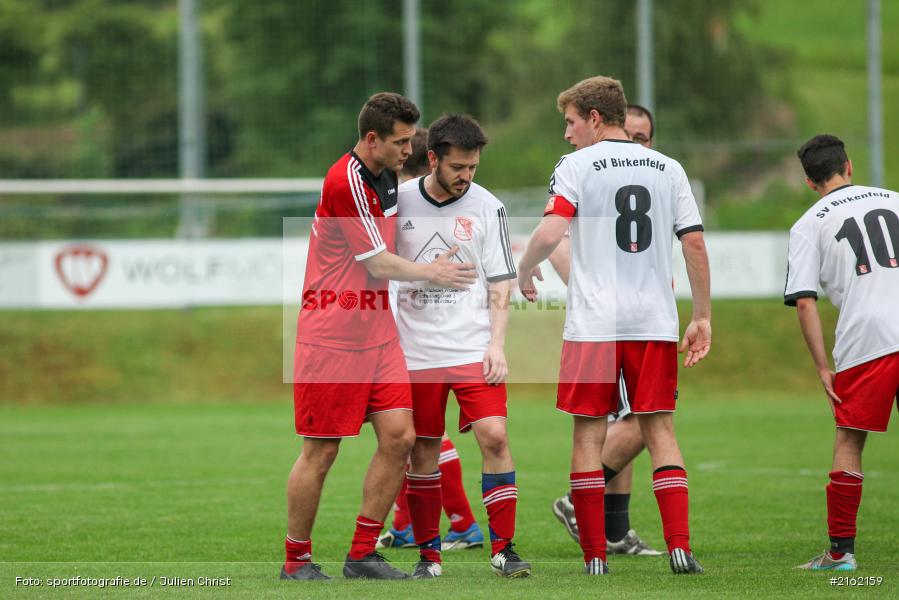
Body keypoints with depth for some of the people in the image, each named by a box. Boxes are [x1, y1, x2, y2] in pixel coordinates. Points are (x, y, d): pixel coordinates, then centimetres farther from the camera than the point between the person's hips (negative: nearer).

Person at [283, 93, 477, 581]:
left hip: (378, 333, 8)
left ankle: (362, 554, 6)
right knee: (321, 451, -3)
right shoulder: (345, 182, -18)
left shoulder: (386, 178, 11)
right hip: (331, 337, -8)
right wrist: (432, 272, 0)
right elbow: (380, 266, -13)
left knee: (399, 436, -2)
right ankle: (296, 560, 10)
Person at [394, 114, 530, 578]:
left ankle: (503, 549, -7)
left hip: (473, 346, -1)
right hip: (415, 351, 1)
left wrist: (496, 345, -6)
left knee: (494, 436, -14)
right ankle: (428, 554, 15)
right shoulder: (399, 201, 2)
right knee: (422, 452, 3)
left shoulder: (486, 207, 1)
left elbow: (500, 284, 4)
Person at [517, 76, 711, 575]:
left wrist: (524, 272, 7)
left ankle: (594, 556, 2)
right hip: (656, 322, 3)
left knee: (589, 433, 3)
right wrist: (703, 318, 11)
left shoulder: (577, 165, -2)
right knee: (659, 429, 6)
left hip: (593, 323, -3)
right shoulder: (668, 169, 9)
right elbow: (695, 243, 6)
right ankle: (679, 547, -6)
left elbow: (550, 234, -13)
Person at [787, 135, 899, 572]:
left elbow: (804, 302, -1)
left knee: (848, 442, 7)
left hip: (864, 340, -3)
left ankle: (841, 550, 5)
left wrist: (823, 368, 1)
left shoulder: (809, 225, 7)